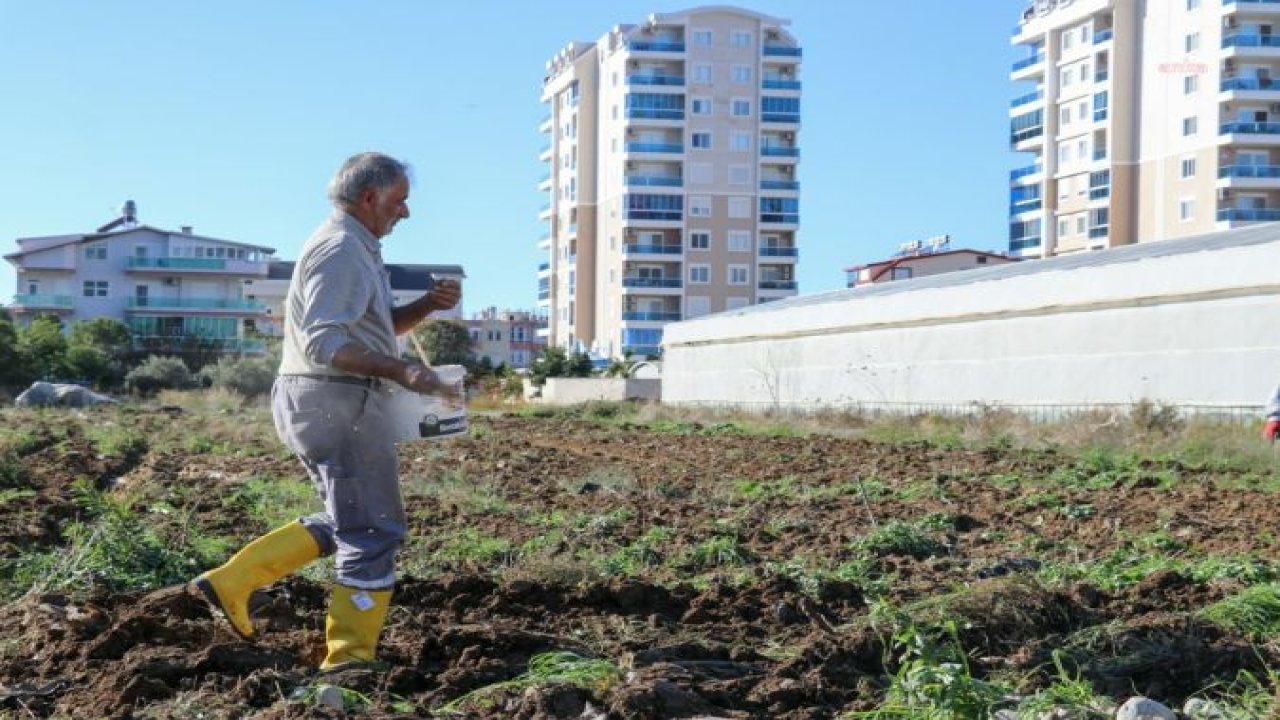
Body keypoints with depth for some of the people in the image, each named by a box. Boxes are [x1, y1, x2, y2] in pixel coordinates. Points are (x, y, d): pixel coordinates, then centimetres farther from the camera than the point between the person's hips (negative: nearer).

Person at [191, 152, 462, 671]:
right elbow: (323, 341, -24)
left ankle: (231, 582, 16)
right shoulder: (341, 249, -14)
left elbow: (379, 326, 22)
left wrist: (429, 304, 4)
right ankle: (349, 658, 4)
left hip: (313, 402, 10)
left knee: (344, 522, 20)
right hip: (339, 401, -10)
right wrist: (400, 370, -31)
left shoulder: (353, 248, 19)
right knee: (373, 531, -2)